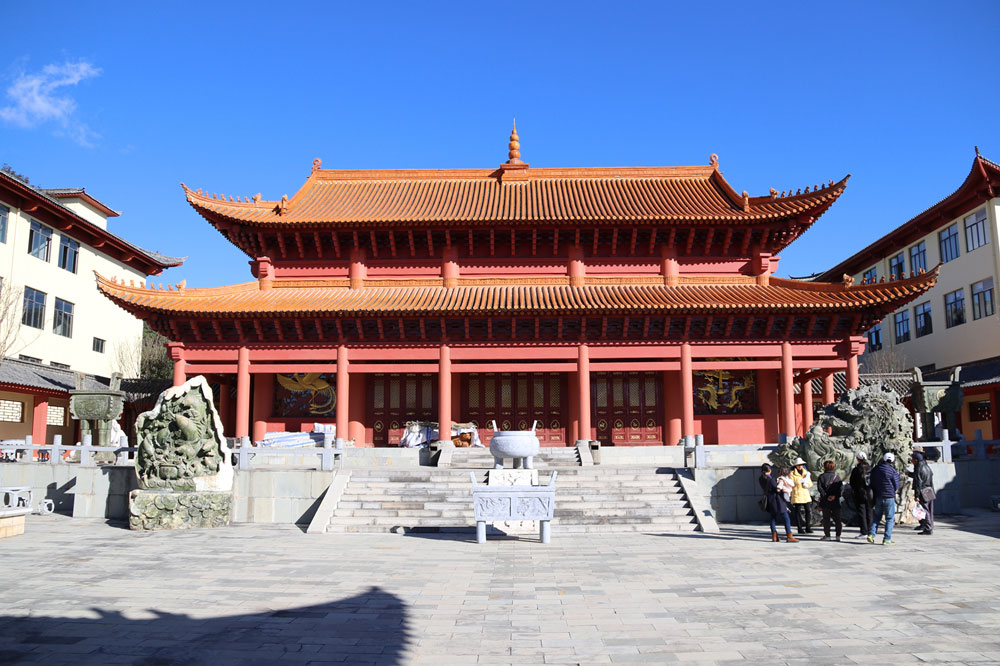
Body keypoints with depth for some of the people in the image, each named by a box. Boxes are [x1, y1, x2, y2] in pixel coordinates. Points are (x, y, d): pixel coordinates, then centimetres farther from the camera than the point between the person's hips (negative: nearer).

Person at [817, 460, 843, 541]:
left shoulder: (822, 476, -2)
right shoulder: (837, 477, 7)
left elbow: (819, 487, -13)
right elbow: (841, 487, -4)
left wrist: (825, 495, -13)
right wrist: (835, 495, -10)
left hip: (825, 501, -2)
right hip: (836, 501, 2)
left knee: (826, 518, 4)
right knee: (837, 518, 10)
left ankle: (827, 535, 2)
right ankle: (838, 536, 8)